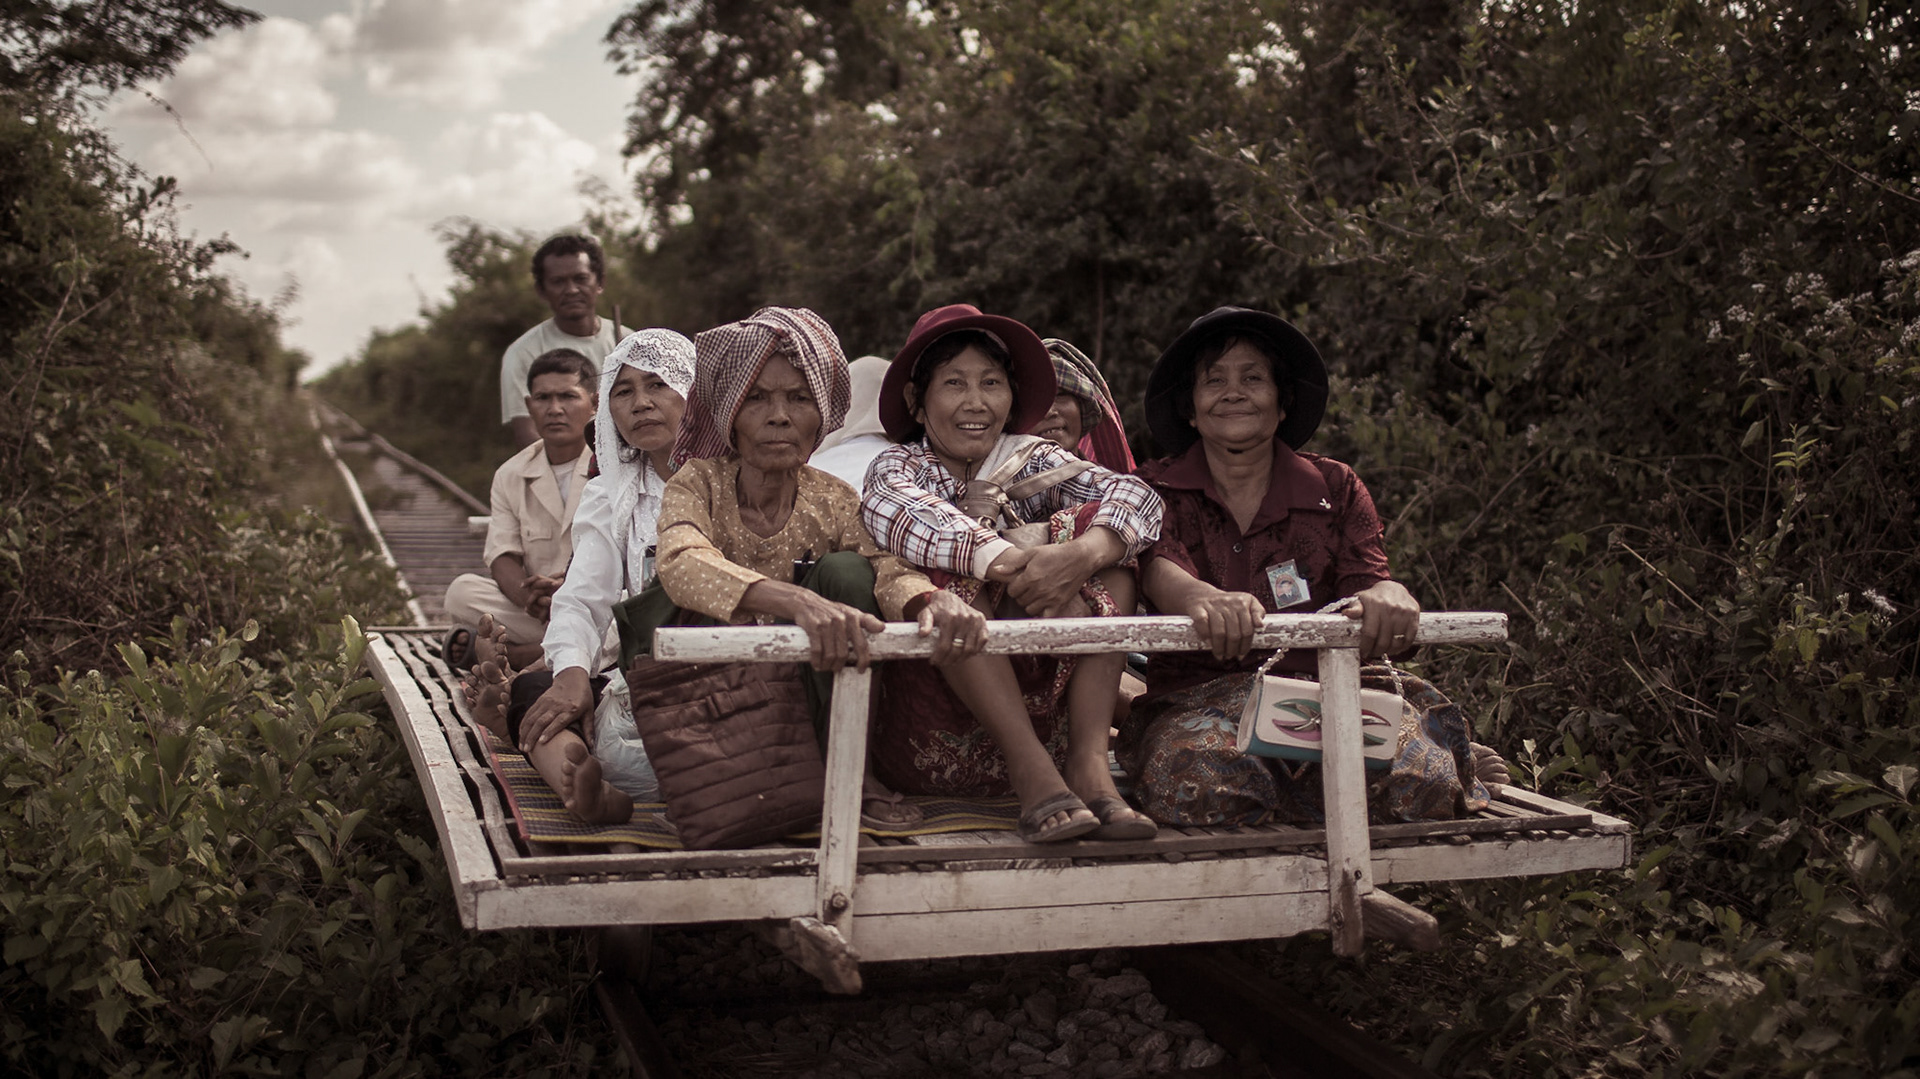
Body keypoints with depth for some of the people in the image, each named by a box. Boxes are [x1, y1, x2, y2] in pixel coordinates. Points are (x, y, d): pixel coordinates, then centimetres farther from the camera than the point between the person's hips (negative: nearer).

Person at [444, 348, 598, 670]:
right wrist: (529, 597, -22)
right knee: (463, 592, -21)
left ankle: (517, 654, -26)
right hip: (533, 610, 3)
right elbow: (502, 556, 3)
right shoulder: (511, 475, 14)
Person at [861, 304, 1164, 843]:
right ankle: (1034, 774, -30)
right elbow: (900, 512, -25)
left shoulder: (1030, 461, 9)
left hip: (1040, 707, 3)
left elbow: (1137, 497, -11)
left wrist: (1083, 555, -32)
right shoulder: (898, 467, 2)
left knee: (1106, 538, -10)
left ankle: (1089, 762, -21)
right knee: (954, 572, -26)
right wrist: (1006, 561, -41)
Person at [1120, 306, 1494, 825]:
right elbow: (1158, 567, -14)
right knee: (1199, 780, -38)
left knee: (1422, 777, -31)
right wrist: (1205, 599, -41)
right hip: (1197, 698, -1)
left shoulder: (1335, 489, 15)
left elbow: (1368, 575, -1)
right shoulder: (1157, 491, 9)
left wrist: (1388, 596, -30)